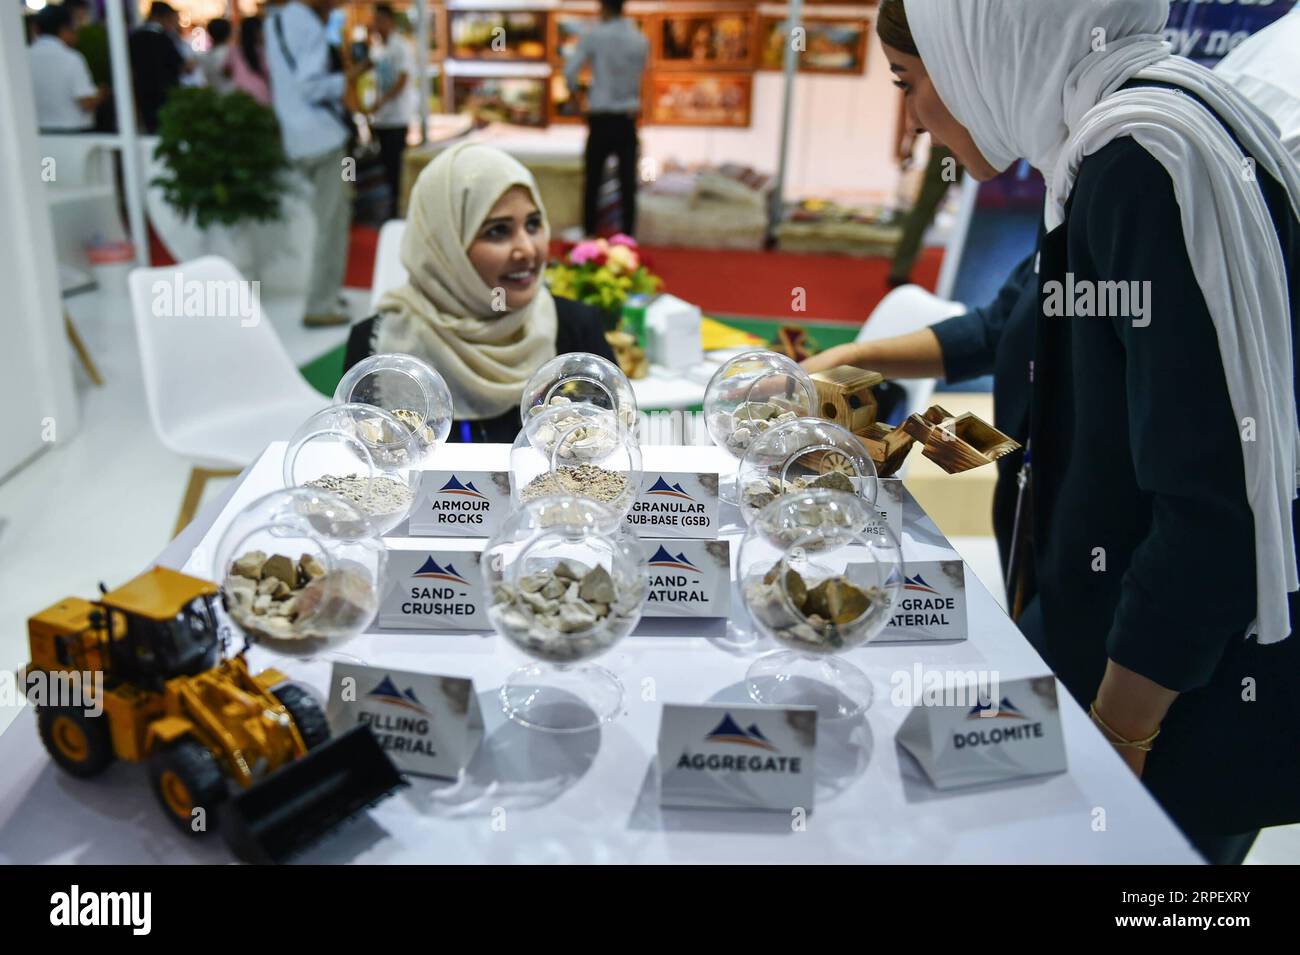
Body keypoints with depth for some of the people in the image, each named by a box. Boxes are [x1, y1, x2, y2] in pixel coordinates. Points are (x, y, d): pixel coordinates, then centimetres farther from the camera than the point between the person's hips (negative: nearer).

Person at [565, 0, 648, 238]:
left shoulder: (594, 36, -6)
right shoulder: (641, 41, 4)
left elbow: (570, 71, -8)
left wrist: (574, 92, 8)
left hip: (601, 118, -2)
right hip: (628, 119, 2)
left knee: (593, 178, 8)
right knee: (628, 180, 2)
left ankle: (589, 231, 13)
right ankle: (628, 234, 2)